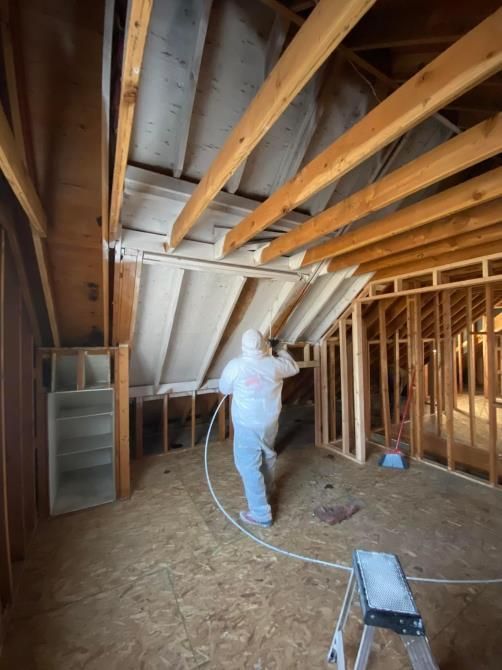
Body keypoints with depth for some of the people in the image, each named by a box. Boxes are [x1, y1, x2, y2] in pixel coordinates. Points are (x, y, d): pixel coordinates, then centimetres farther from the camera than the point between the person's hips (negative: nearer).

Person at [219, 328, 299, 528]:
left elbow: (224, 389, -2)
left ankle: (261, 514, 17)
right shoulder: (275, 364, -8)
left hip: (247, 425, -5)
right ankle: (266, 489, 52)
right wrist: (282, 352, 29)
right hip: (270, 422, 5)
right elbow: (294, 368, 13)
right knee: (267, 455, 28)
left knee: (249, 466, 8)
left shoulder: (235, 365, -17)